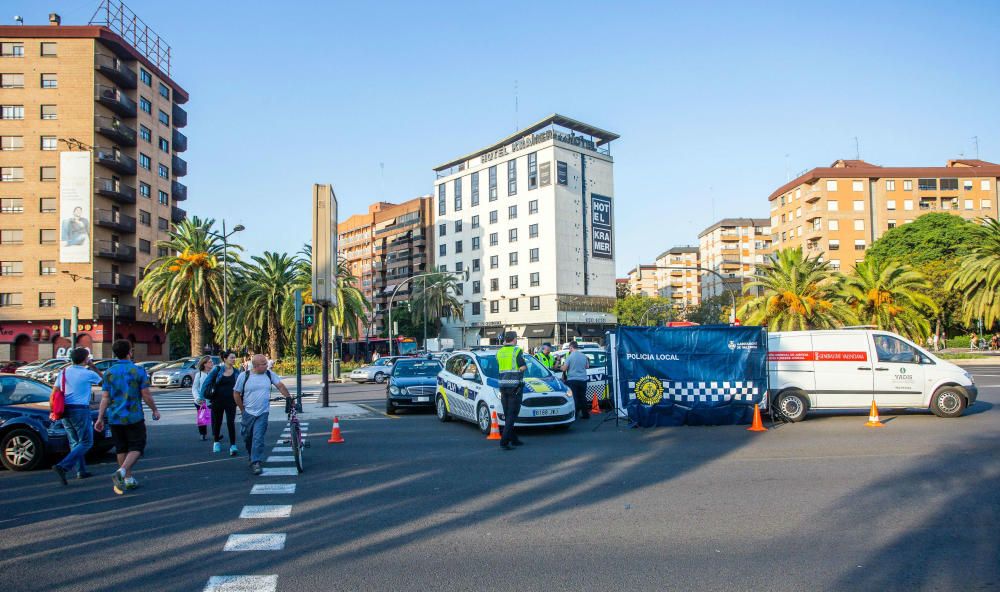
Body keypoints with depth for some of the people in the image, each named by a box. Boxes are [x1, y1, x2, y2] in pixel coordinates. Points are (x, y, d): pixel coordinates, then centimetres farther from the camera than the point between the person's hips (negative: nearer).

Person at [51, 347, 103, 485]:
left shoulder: (63, 373, 8)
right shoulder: (88, 374, -8)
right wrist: (93, 367, 17)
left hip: (65, 411, 7)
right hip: (80, 410, -7)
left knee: (75, 442, 15)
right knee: (86, 442, -1)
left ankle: (81, 471, 19)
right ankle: (62, 466, -16)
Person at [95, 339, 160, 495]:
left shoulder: (109, 372, 2)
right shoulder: (138, 371, -8)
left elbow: (105, 398, -1)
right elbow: (146, 395, -8)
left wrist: (100, 418, 4)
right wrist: (155, 410, 6)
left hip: (115, 418, 4)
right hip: (134, 417, -4)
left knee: (122, 449, 15)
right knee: (136, 448, 4)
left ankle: (128, 479, 20)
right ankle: (121, 472, -18)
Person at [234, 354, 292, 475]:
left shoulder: (269, 374, -3)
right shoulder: (244, 376, -8)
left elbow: (280, 386, 0)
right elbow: (236, 393, -1)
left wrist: (288, 397, -13)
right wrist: (242, 410, 0)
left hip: (262, 413, 0)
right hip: (248, 413, 1)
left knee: (258, 438, -9)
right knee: (247, 437, 14)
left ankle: (256, 462, -5)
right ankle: (252, 457, 39)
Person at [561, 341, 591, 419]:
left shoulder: (570, 357, -11)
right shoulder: (584, 356, 4)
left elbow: (564, 369, -10)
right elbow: (587, 366, 18)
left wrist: (563, 365, 11)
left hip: (572, 380, -5)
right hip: (583, 380, 5)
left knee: (573, 398, -2)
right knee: (582, 398, 14)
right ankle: (585, 414, 18)